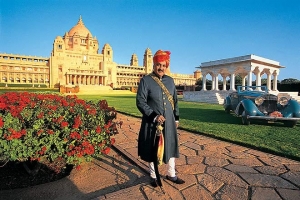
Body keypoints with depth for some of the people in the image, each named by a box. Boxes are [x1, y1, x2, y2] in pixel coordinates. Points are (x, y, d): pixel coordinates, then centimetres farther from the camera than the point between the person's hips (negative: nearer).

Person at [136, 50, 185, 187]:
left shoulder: (170, 80, 7)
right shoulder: (145, 81, -8)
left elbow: (175, 101, 14)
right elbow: (140, 102, -13)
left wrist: (176, 118, 11)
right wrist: (154, 116, -21)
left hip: (169, 122, 5)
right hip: (152, 123, -4)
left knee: (171, 148, 14)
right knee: (152, 150, 9)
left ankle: (171, 175, 34)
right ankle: (153, 176, 30)